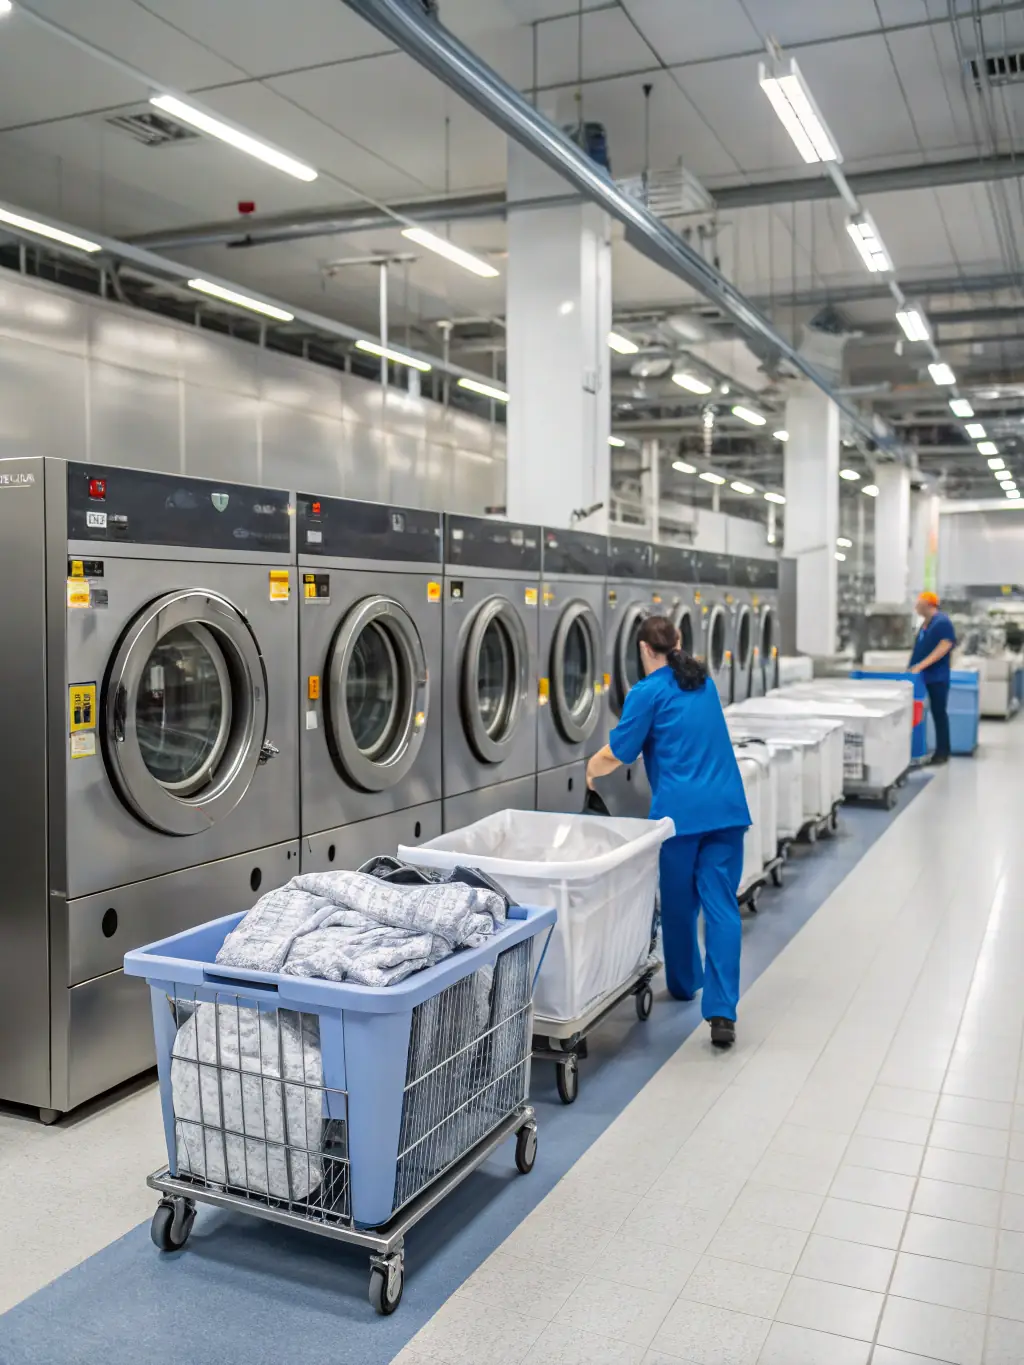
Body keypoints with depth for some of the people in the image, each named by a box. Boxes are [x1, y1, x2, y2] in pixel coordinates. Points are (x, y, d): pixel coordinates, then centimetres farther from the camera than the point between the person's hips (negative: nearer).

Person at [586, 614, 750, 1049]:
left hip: (680, 809, -5)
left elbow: (617, 753, -2)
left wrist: (593, 769, 21)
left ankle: (684, 984, 36)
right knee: (720, 904, 1)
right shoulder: (704, 683, 17)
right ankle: (722, 1010, -9)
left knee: (679, 904, 16)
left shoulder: (648, 692, -4)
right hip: (726, 805, 5)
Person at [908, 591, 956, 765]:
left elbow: (944, 647, -21)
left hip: (937, 677, -8)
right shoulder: (925, 624, 14)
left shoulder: (942, 622, -12)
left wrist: (921, 665, -25)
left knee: (939, 714, -2)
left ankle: (942, 753, 3)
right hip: (923, 677, 8)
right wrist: (914, 667, 15)